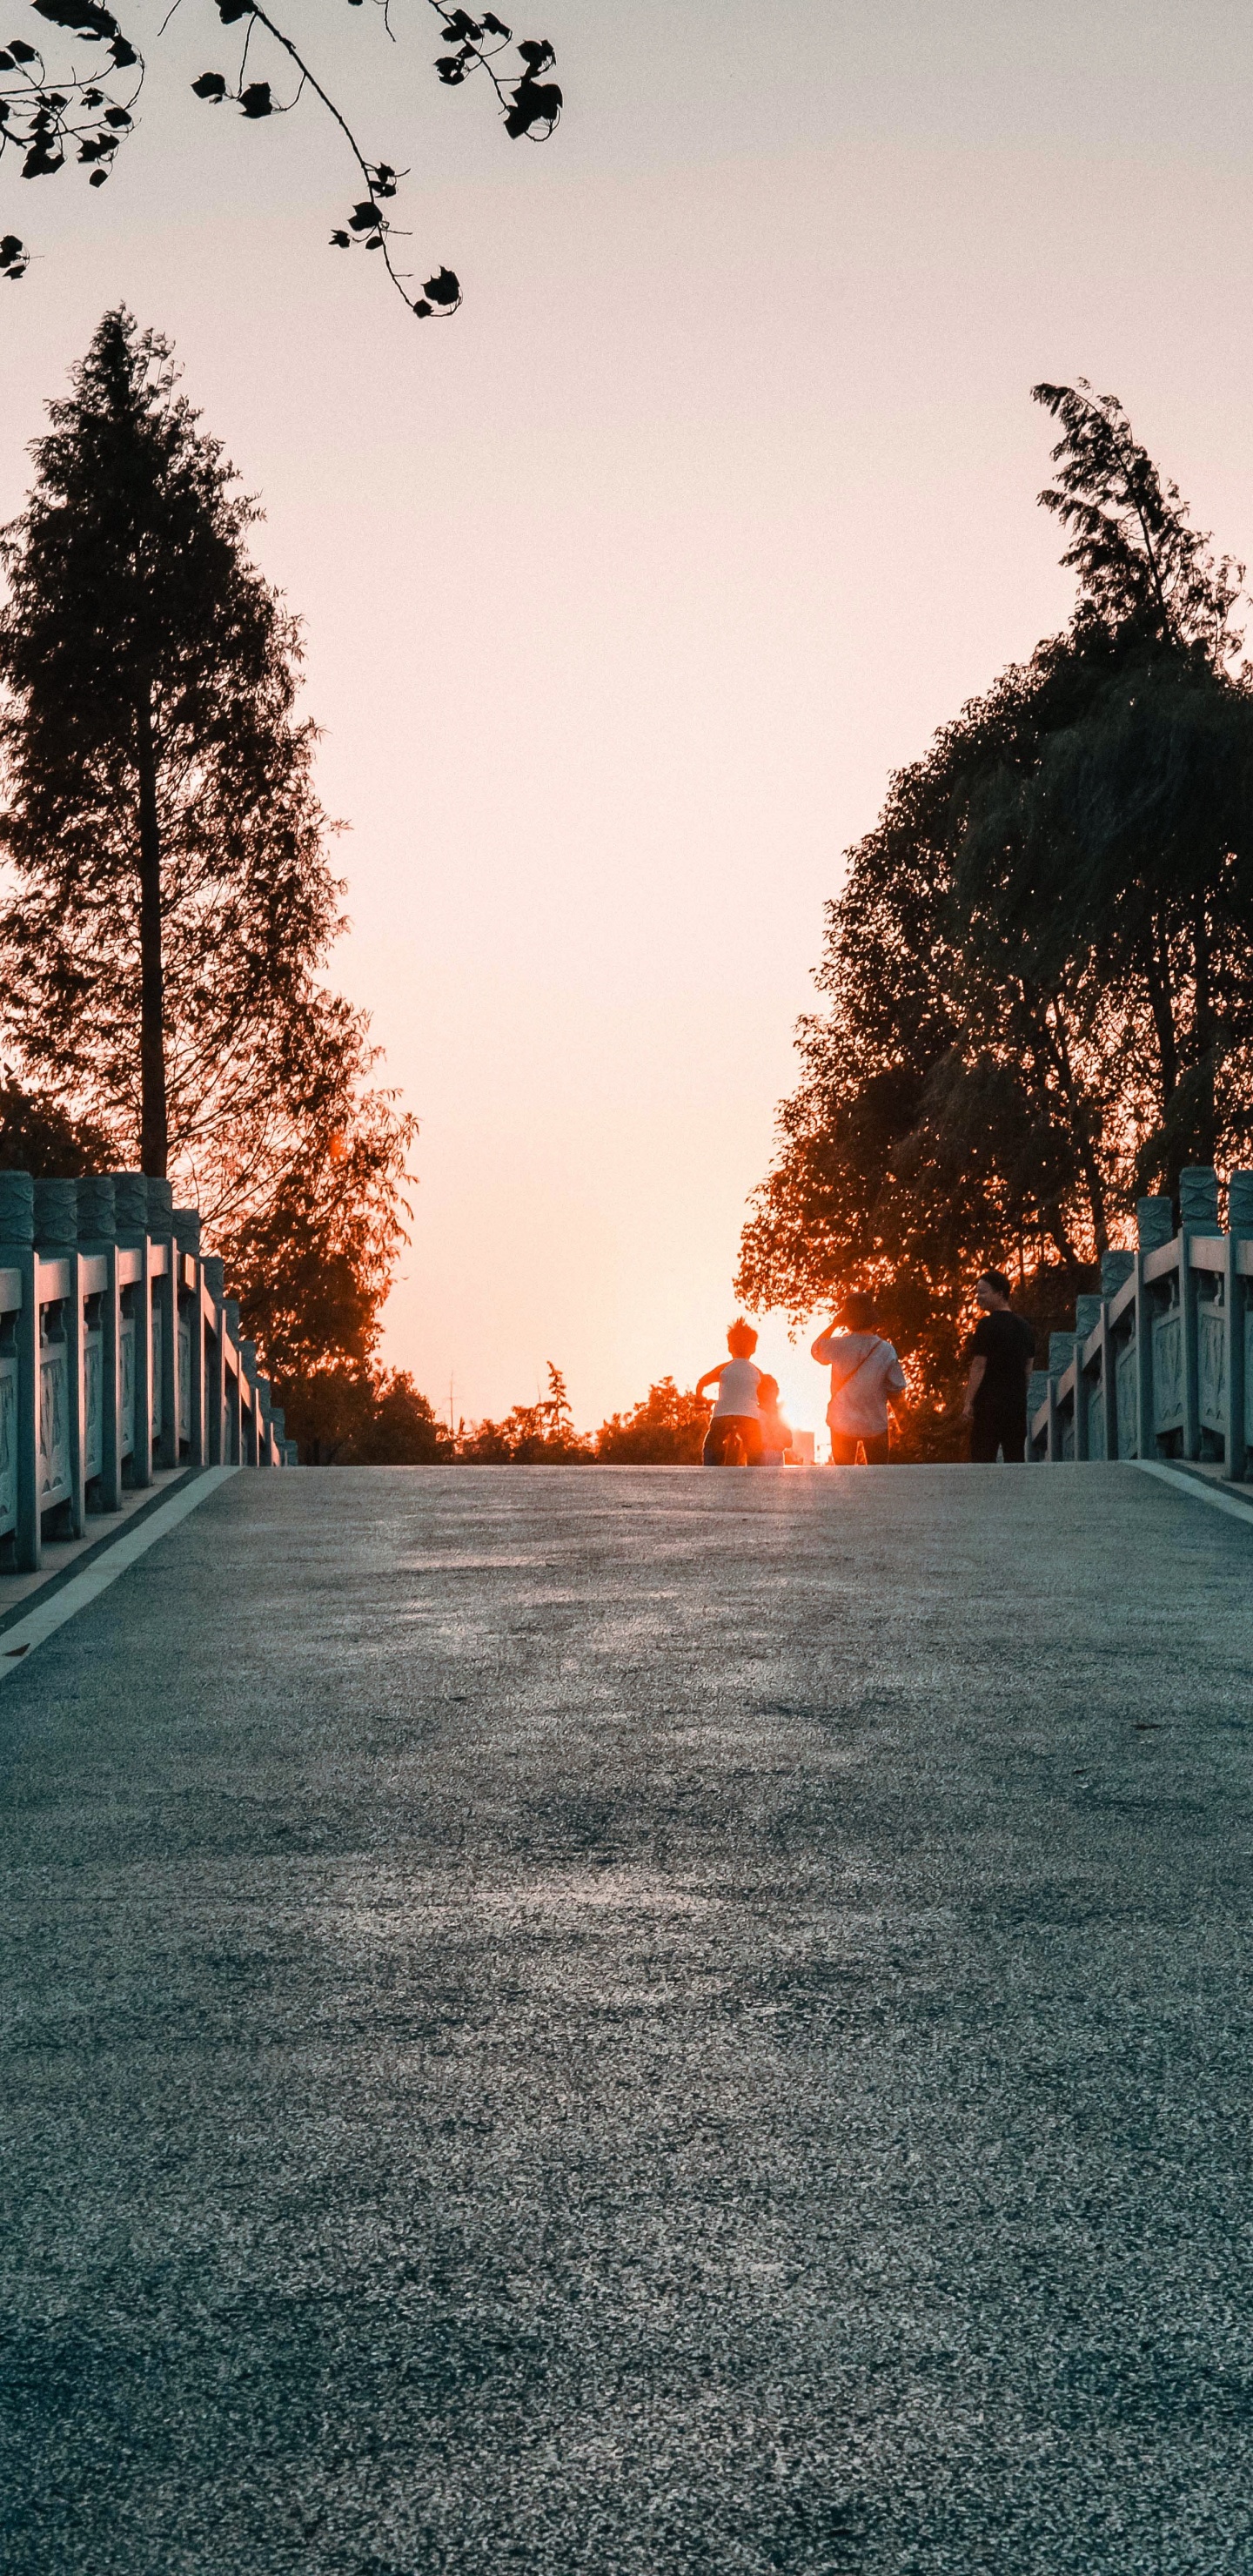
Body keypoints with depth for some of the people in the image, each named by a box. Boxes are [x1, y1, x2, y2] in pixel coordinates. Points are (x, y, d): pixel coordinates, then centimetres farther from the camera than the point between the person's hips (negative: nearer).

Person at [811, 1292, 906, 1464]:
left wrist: (835, 1324, 12)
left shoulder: (839, 1346, -13)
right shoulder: (886, 1350, -12)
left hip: (842, 1424, 0)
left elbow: (816, 1349, 9)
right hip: (875, 1424, 0)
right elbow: (897, 1389, -6)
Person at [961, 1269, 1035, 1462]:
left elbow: (979, 1367, -13)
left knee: (982, 1459, -7)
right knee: (1016, 1459, 8)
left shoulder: (988, 1325, -10)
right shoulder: (1024, 1325, 12)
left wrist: (969, 1403, -11)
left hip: (990, 1402, -7)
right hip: (1017, 1403, 7)